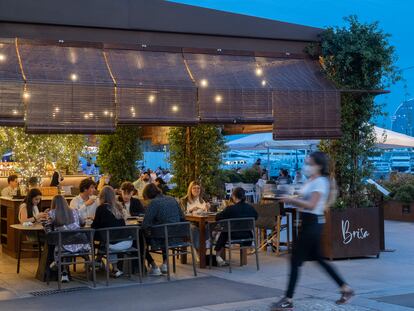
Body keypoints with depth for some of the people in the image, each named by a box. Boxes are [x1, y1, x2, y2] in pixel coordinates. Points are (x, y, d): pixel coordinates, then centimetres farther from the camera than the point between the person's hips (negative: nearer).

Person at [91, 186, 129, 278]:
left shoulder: (101, 208, -6)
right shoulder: (119, 207, 8)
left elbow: (95, 226, 3)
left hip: (113, 244, -4)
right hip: (127, 242, 4)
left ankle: (115, 269, 26)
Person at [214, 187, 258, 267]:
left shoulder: (230, 209, -17)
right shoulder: (250, 208, -4)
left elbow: (217, 217, -7)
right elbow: (255, 217, 16)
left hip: (234, 237, -4)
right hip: (248, 237, 4)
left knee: (224, 233, 29)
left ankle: (218, 255, 43)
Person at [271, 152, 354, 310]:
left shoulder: (320, 182, -14)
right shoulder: (310, 181, 13)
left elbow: (311, 205, -23)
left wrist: (292, 200, -19)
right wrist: (291, 200, 0)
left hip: (313, 223, -10)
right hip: (308, 222, 10)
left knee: (295, 260, -7)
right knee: (318, 258, 16)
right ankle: (346, 288, 25)